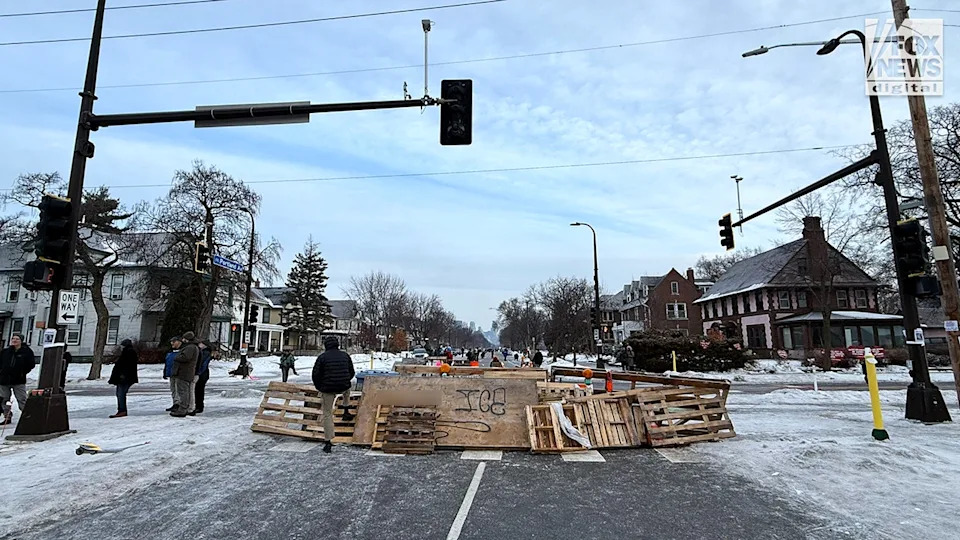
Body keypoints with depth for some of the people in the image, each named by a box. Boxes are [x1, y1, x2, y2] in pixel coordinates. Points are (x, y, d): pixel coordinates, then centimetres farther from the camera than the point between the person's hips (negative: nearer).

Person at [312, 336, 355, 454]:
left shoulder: (322, 357, -4)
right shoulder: (345, 356, 6)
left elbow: (316, 374, -4)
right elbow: (352, 372, 12)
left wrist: (319, 387, 12)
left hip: (328, 389, -2)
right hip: (343, 387, 3)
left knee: (327, 414, 8)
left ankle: (328, 442, 7)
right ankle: (346, 412, 37)